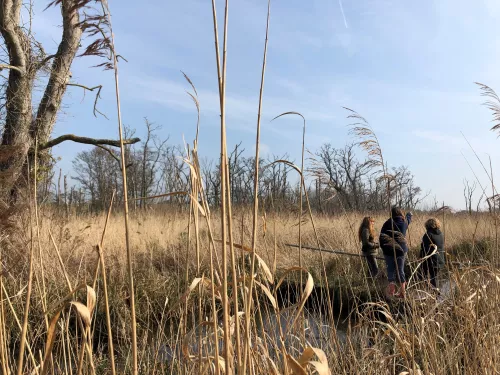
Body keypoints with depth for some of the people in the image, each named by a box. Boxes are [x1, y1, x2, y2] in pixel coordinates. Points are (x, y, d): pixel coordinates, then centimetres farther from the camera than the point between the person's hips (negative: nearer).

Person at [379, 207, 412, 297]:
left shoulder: (387, 224, -5)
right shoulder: (404, 222, 2)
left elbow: (381, 238, -3)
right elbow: (408, 219, 28)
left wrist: (384, 247, 10)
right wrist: (409, 215, 50)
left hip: (389, 251, -2)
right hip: (401, 250, 2)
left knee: (390, 270, 2)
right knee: (400, 270, 9)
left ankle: (391, 287, -13)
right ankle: (402, 292, 11)